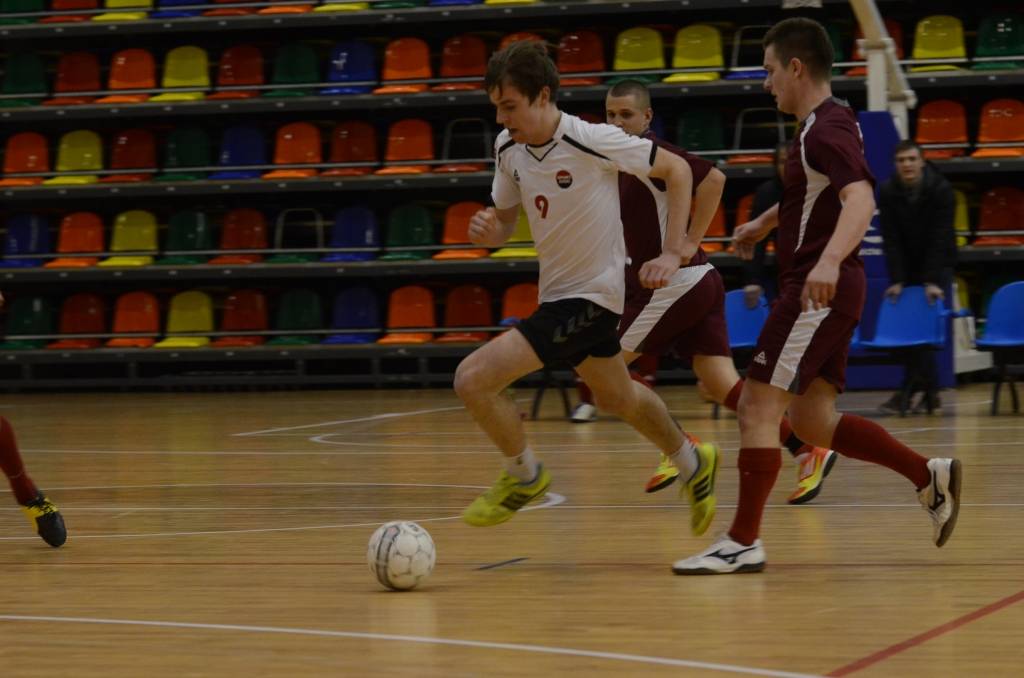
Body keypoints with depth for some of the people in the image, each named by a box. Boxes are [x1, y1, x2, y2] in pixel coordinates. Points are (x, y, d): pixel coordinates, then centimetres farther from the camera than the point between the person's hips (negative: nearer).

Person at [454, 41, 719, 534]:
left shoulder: (593, 141, -24)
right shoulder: (508, 148, -4)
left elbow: (677, 170, -11)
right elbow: (505, 222, 8)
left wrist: (674, 252, -15)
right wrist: (487, 231, -16)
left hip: (590, 296, -8)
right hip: (556, 292, 8)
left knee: (473, 379, -19)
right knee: (617, 398, 29)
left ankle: (524, 475, 7)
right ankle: (694, 464, 54)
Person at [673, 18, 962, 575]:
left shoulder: (827, 130, -15)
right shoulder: (822, 126, 17)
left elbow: (860, 200, -31)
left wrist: (830, 260, -46)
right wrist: (764, 223, 48)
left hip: (818, 293, -10)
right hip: (820, 294, 10)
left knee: (758, 407, -10)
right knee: (812, 421, 11)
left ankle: (743, 542, -8)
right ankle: (929, 477, 13)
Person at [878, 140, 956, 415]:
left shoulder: (941, 189, -20)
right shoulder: (887, 193, -12)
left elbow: (940, 237, -23)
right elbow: (891, 240, -12)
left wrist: (932, 282, -28)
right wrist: (896, 280, -18)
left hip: (937, 264, -3)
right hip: (907, 266, 3)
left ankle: (907, 392, -16)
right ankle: (930, 392, 9)